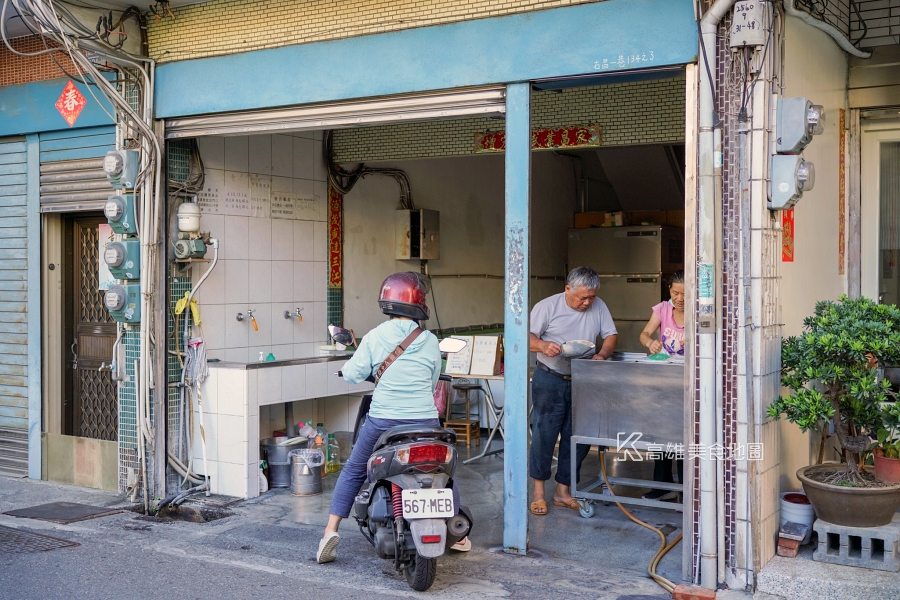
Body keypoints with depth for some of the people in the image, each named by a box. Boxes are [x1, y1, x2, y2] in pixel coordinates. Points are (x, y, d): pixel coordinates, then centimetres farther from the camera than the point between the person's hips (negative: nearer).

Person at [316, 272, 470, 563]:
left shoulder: (375, 337, -6)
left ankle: (331, 530, 7)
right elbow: (433, 382, 9)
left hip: (382, 421, -1)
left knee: (353, 471, 17)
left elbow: (352, 374, -5)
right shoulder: (430, 341, -2)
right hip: (425, 421, 1)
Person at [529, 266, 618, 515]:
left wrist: (602, 355, -14)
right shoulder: (547, 306, -6)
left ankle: (563, 491, 19)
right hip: (549, 380, -4)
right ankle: (539, 491, 8)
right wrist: (543, 345, -29)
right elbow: (527, 337, -8)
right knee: (544, 433, -4)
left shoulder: (598, 307, 5)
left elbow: (611, 334, 6)